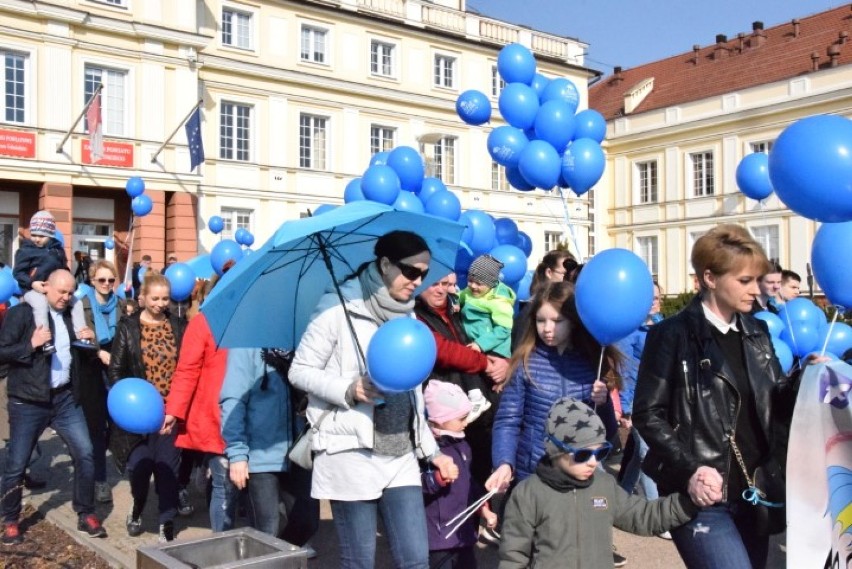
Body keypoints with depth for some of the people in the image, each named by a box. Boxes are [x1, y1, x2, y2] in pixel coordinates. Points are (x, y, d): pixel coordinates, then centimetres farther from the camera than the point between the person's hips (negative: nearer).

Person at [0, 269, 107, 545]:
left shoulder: (72, 316, 11)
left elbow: (82, 356, 19)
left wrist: (90, 341, -1)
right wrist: (31, 345, -21)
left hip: (65, 398, 4)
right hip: (28, 402, -4)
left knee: (85, 454, 0)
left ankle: (85, 514, 14)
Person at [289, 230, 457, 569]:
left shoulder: (407, 316, 14)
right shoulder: (339, 308, -7)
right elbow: (299, 371, -6)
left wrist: (432, 451, 17)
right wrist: (349, 390, -20)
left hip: (402, 456, 6)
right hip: (352, 453, -6)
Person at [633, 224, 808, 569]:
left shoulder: (757, 333, 11)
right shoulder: (673, 335, -8)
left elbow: (775, 404, 14)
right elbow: (647, 415, -10)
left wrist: (804, 381, -6)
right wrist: (689, 469, -21)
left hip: (754, 494, 7)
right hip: (703, 495, -6)